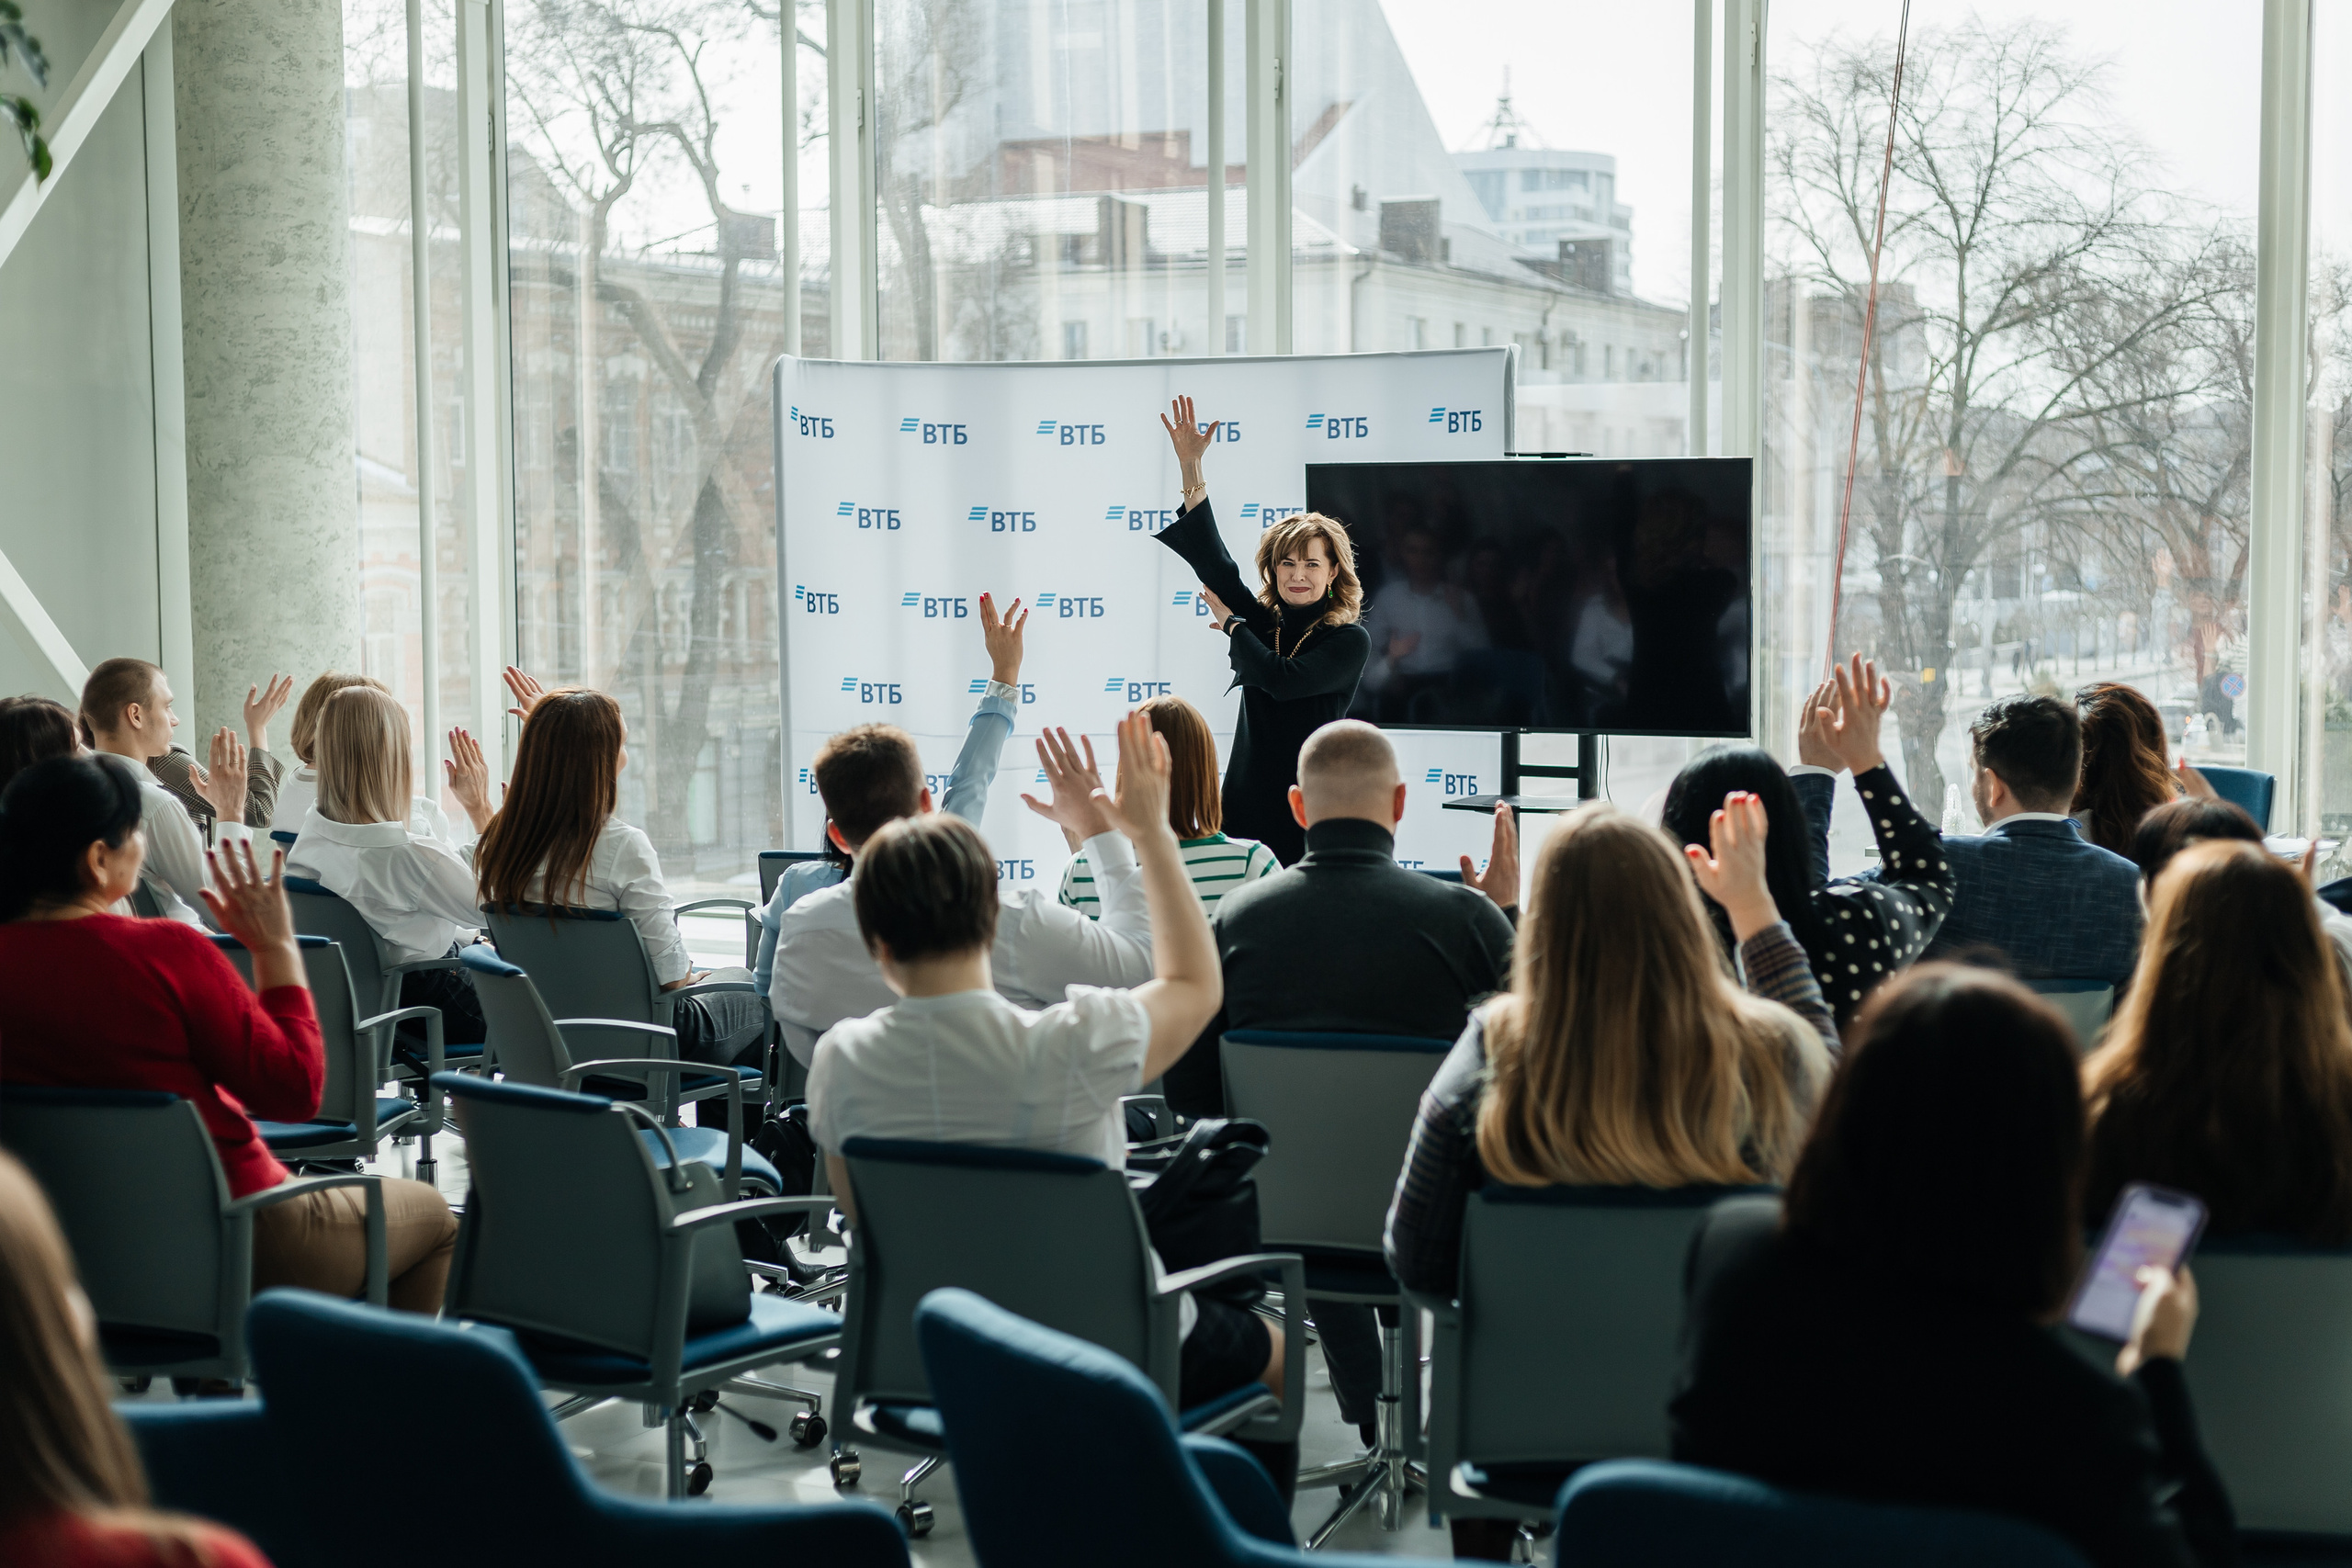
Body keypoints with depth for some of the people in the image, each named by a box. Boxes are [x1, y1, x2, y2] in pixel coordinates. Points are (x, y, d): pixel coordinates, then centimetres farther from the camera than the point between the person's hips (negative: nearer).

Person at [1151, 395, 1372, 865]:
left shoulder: (1351, 639, -3)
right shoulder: (1263, 621, 9)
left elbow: (1284, 679, -16)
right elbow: (1210, 555, 4)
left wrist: (1229, 623, 0)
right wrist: (1190, 464, -1)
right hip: (1249, 797, 4)